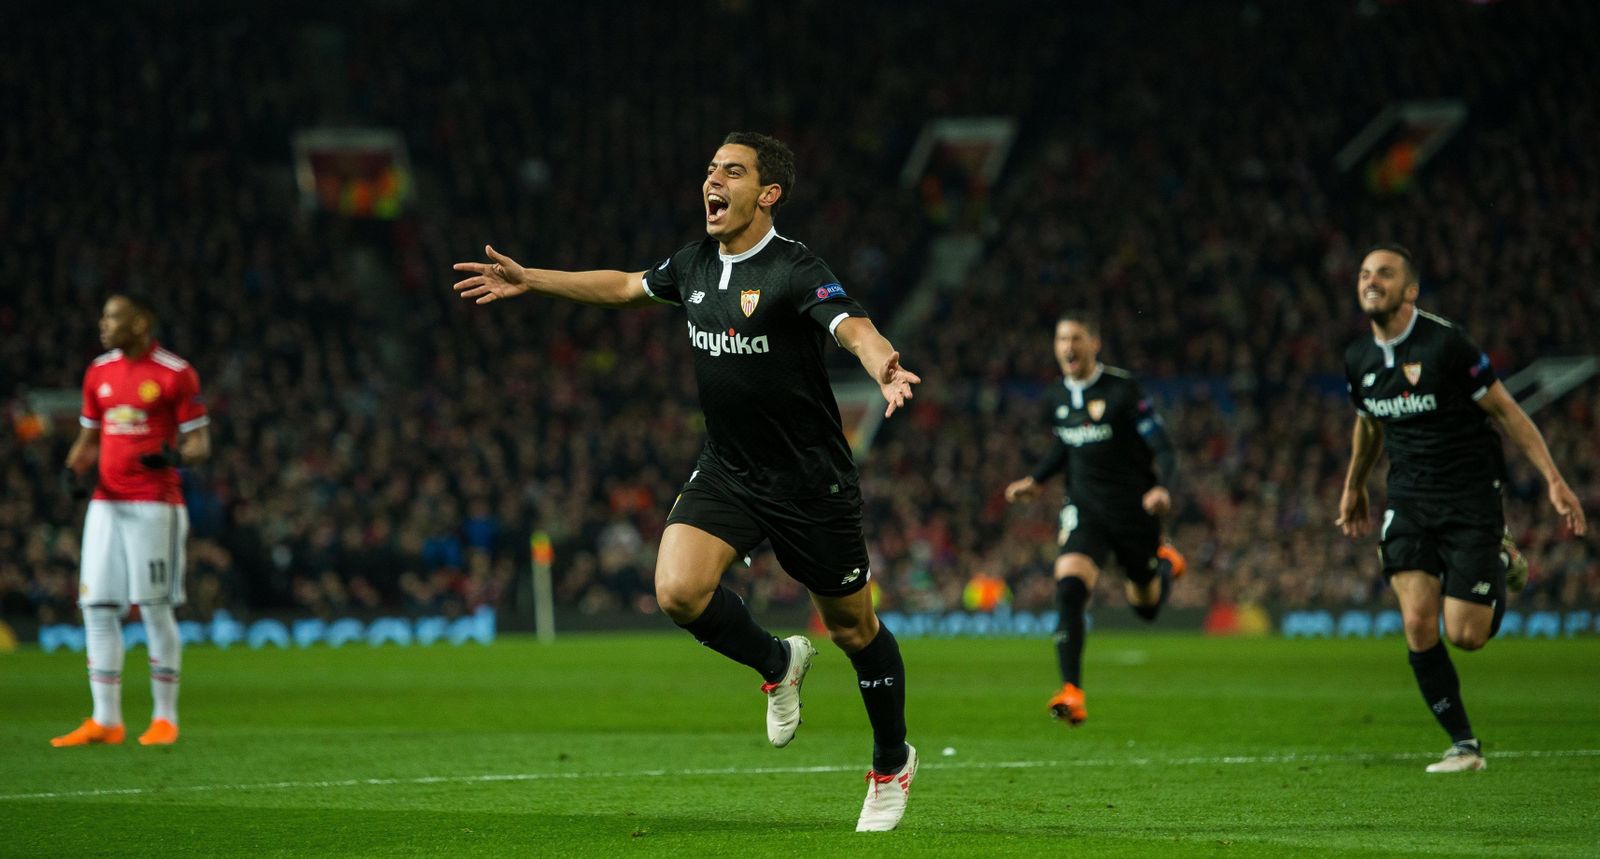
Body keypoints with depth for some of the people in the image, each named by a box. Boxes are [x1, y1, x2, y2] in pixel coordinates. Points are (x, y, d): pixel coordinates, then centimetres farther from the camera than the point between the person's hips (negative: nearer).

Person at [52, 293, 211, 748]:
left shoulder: (175, 374, -5)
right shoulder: (99, 372, 12)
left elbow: (199, 442, -3)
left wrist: (176, 456, -24)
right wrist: (76, 466, 1)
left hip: (155, 503, -6)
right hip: (106, 502, 6)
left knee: (155, 608, -4)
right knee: (97, 608, 1)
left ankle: (165, 717, 6)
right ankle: (105, 720, 6)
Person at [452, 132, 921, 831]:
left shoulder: (794, 269, -18)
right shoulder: (695, 263, 3)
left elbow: (854, 329, -34)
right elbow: (626, 287, 23)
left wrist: (884, 368, -57)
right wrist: (530, 280, 24)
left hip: (810, 481, -5)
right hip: (726, 472, 5)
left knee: (853, 628, 6)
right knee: (678, 591, -19)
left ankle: (892, 763, 30)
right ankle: (776, 663, 12)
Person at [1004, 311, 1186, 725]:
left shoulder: (1123, 390, -14)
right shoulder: (1056, 399, 4)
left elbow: (1162, 449, -14)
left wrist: (1165, 490, -32)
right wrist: (1035, 481, 13)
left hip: (1135, 511, -3)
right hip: (1084, 511, 3)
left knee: (1146, 606, 13)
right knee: (1068, 589, -23)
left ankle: (1166, 564, 50)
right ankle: (1072, 694, -25)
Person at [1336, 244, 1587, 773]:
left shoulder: (1445, 343, -15)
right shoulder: (1359, 360, 2)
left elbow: (1505, 410, -8)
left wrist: (1554, 480, -12)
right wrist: (1353, 487, 35)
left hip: (1471, 497, -4)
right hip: (1409, 501, 5)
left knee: (1465, 634, -9)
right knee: (1418, 625, -11)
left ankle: (1501, 567, 26)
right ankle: (1463, 746, -1)